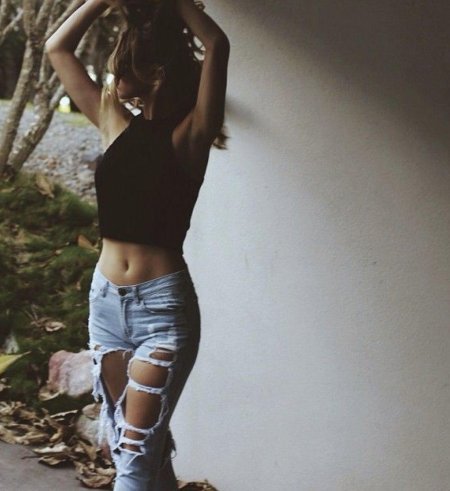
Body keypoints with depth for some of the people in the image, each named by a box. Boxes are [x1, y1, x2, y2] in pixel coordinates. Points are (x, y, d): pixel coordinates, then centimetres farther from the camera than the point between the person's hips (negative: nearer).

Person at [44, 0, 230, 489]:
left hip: (163, 306, -6)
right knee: (135, 448, 14)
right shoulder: (115, 123, 8)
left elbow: (217, 45, -20)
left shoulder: (188, 136, -6)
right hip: (106, 301, 6)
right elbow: (57, 47, 13)